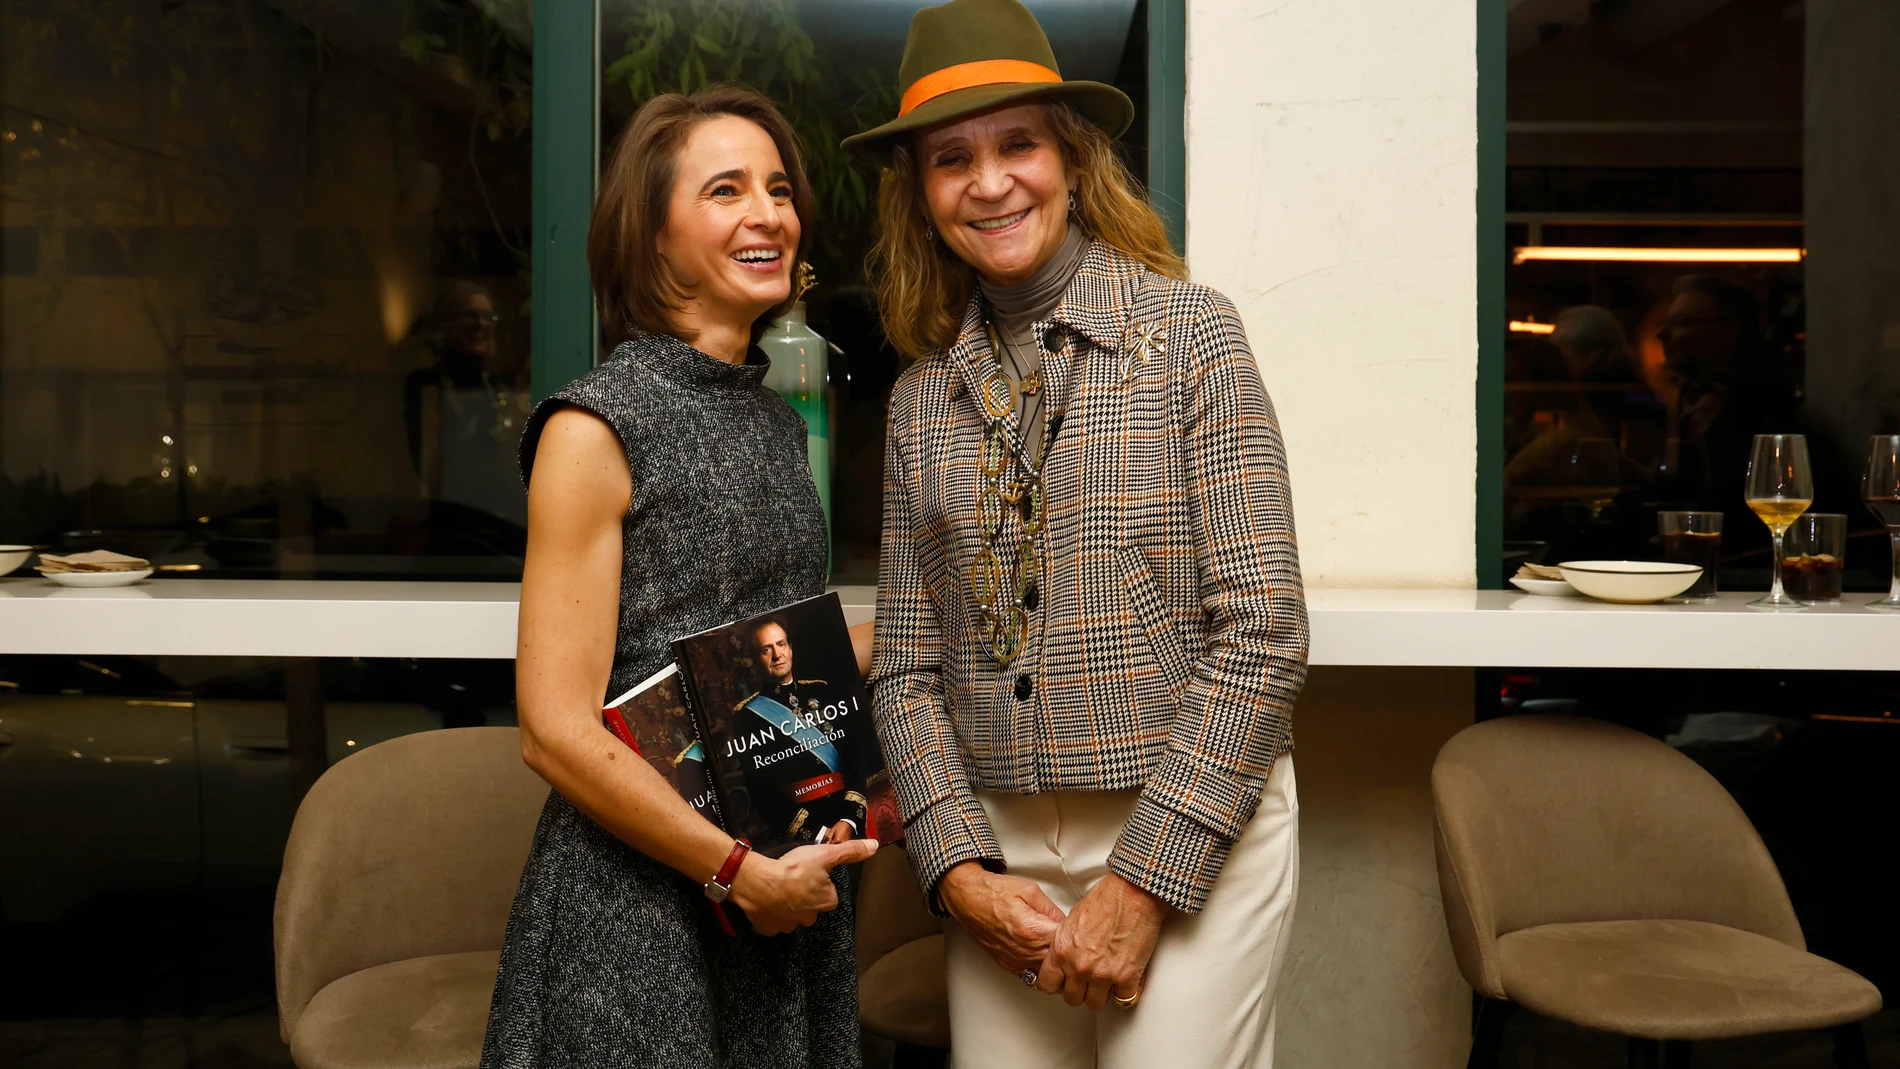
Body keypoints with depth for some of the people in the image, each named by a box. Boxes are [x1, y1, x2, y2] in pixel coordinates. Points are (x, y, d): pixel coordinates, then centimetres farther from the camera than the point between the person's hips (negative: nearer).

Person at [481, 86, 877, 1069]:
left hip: (788, 892, 7)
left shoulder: (781, 424, 11)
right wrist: (741, 871, -14)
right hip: (638, 904, -6)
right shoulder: (597, 427, -12)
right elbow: (557, 731, -15)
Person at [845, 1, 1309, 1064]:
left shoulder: (1190, 331, -6)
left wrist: (1145, 880, -13)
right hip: (997, 848, 4)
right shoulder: (923, 397, 6)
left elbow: (1261, 628, -11)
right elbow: (907, 663, 7)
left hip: (1190, 832, -3)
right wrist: (961, 870, -6)